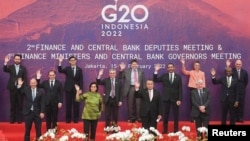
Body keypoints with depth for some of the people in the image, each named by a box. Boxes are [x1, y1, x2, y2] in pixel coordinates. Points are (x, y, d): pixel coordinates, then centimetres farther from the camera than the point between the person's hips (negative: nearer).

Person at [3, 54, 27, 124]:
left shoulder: (23, 68, 4)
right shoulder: (10, 67, 6)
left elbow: (25, 79, 2)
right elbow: (5, 70, -14)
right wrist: (6, 62, -29)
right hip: (12, 88, 1)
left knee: (19, 104, 4)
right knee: (12, 104, 5)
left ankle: (19, 118, 10)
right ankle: (12, 119, 11)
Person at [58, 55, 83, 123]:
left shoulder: (79, 69, 7)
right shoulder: (67, 69, 6)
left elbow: (81, 80, 4)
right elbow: (60, 71, -13)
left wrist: (80, 89, -5)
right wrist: (60, 62, -27)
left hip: (76, 89, 0)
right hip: (68, 89, 0)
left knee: (76, 105, 3)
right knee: (68, 105, 2)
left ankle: (76, 118, 10)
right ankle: (68, 119, 8)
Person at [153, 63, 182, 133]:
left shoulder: (178, 77, 2)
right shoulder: (164, 76, 5)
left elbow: (180, 89, -1)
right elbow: (155, 80, -3)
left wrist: (179, 99, -9)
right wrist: (156, 71, -14)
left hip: (175, 98, -1)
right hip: (166, 98, 1)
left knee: (176, 115, 5)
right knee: (165, 115, 5)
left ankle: (176, 130, 14)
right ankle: (165, 129, 13)